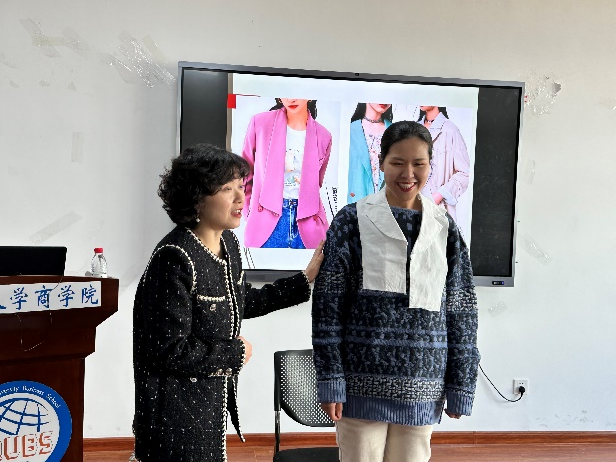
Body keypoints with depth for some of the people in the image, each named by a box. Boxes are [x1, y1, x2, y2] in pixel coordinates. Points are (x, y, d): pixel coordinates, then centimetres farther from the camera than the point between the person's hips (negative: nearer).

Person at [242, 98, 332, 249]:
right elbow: (245, 175, 9)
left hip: (306, 225, 2)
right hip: (266, 221, -1)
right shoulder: (260, 123, 0)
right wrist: (250, 213, 8)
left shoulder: (323, 136, 5)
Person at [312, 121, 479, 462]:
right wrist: (330, 381, -9)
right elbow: (328, 305, -5)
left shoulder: (444, 228, 5)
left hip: (422, 386, 3)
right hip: (363, 381, -2)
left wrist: (460, 385, 4)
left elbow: (460, 310, 7)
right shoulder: (352, 220, -3)